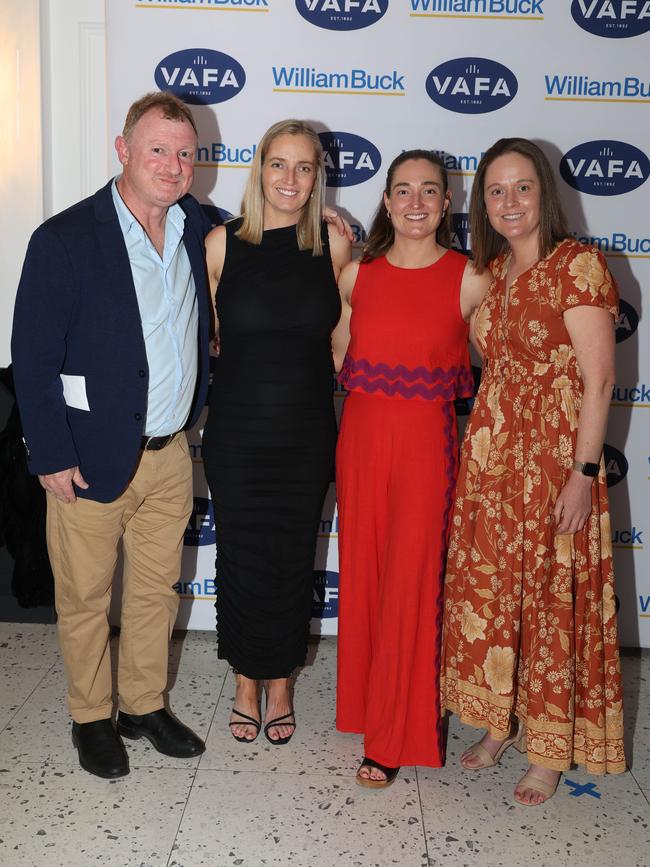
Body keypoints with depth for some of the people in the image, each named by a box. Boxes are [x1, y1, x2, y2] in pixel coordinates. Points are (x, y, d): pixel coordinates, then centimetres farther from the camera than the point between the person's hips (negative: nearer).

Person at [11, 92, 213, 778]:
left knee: (156, 590, 16)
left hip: (171, 452, 5)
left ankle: (144, 705, 36)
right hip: (92, 458, -5)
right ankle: (90, 717, 31)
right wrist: (53, 457, -13)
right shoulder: (65, 239, -12)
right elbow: (32, 355, -12)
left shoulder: (194, 224, 4)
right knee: (85, 597, 11)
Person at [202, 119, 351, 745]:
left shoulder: (333, 244, -1)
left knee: (293, 559, 11)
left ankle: (280, 686, 31)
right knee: (241, 558, 8)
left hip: (307, 433, 1)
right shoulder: (223, 243, -4)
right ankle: (247, 684, 30)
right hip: (237, 432, -1)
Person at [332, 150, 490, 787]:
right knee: (361, 574, 12)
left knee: (410, 585, 1)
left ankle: (394, 738, 17)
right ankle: (364, 704, 32)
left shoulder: (469, 281, -5)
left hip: (426, 443, -3)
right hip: (361, 435, 4)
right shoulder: (356, 274, 5)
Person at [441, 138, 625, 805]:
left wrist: (583, 473, -17)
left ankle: (551, 748, 20)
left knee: (550, 597, 4)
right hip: (489, 449, 6)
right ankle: (501, 721, 30)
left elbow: (597, 380, -14)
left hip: (554, 452, -6)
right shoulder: (491, 270, 9)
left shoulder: (578, 264, -11)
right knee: (487, 588, 11)